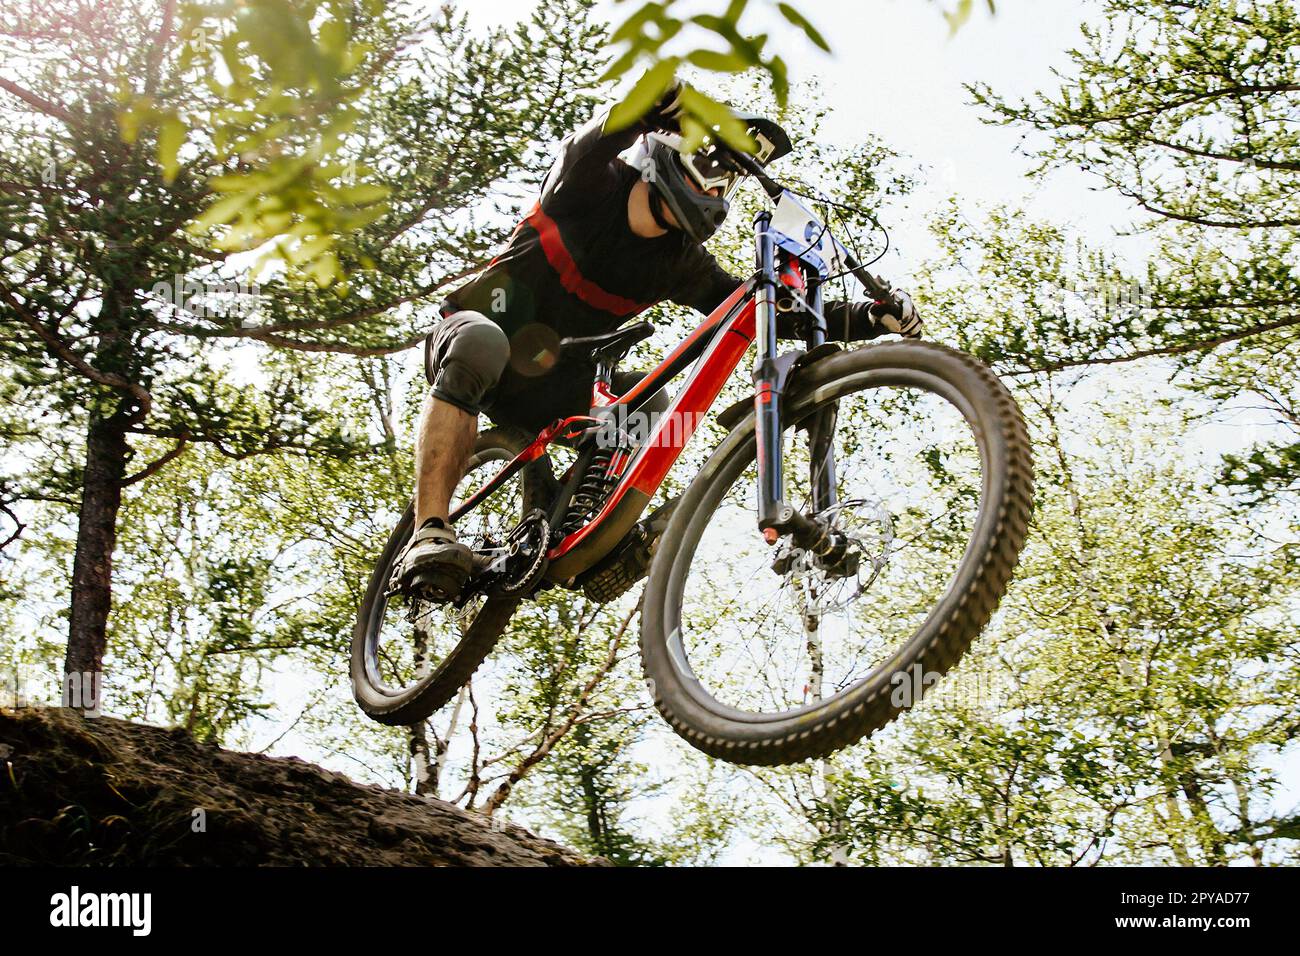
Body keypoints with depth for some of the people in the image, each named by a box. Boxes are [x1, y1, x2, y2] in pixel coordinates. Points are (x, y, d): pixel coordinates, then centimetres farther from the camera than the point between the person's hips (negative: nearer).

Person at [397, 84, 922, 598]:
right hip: (473, 337, -5)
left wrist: (864, 318, -20)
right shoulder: (591, 186, -14)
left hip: (546, 384, 5)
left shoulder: (680, 261, -1)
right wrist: (659, 100, -61)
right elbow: (590, 143, -38)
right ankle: (428, 537, -46)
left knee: (648, 407, -18)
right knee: (482, 342, -40)